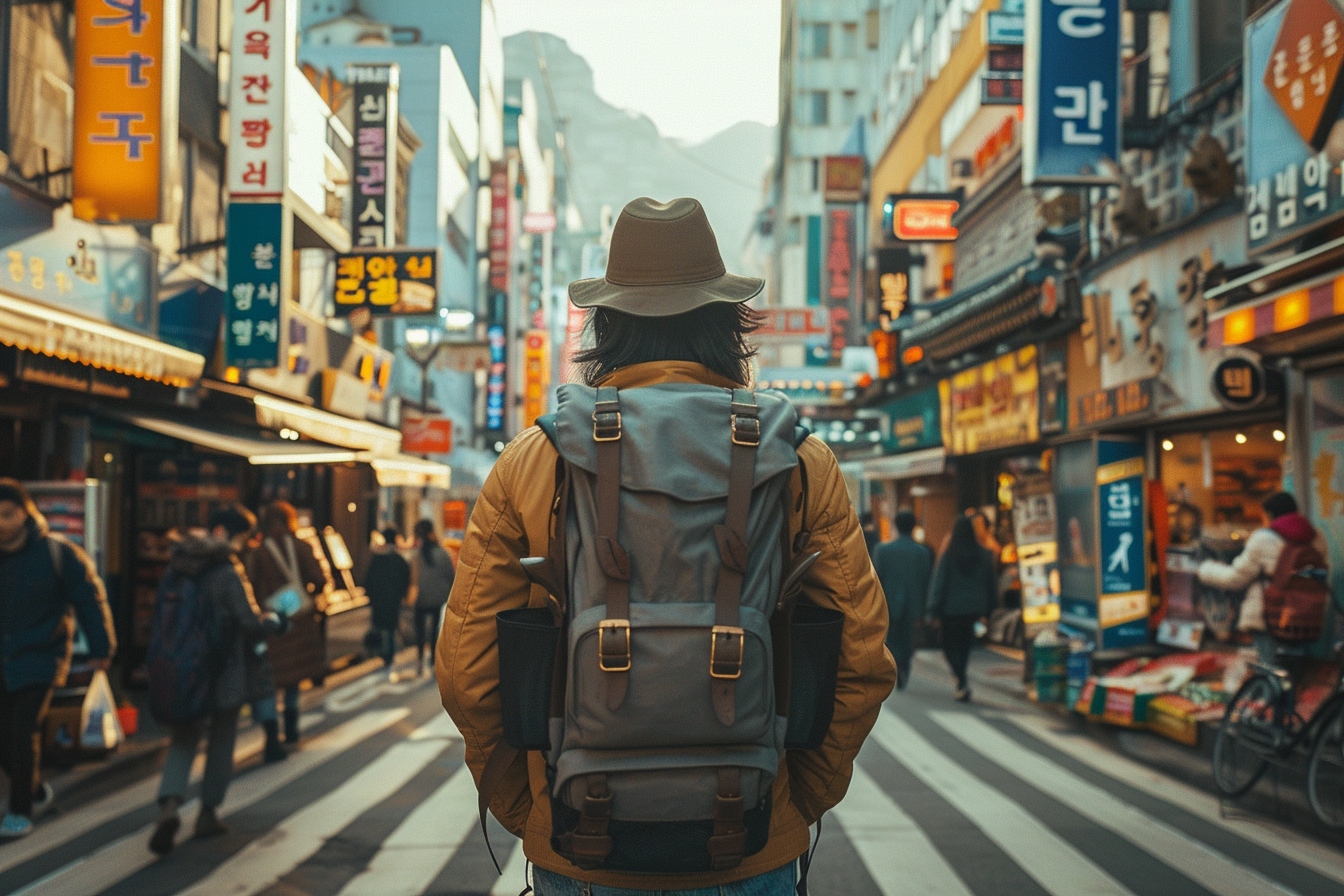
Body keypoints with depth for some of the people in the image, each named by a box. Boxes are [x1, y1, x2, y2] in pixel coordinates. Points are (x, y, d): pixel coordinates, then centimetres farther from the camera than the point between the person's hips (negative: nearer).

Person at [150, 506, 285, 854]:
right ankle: (209, 813, 19)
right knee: (221, 741, 13)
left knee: (182, 739, 11)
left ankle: (169, 804, -12)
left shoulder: (177, 568, 2)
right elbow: (251, 623, -19)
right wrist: (274, 620, 1)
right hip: (223, 671, -4)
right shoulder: (229, 571, -16)